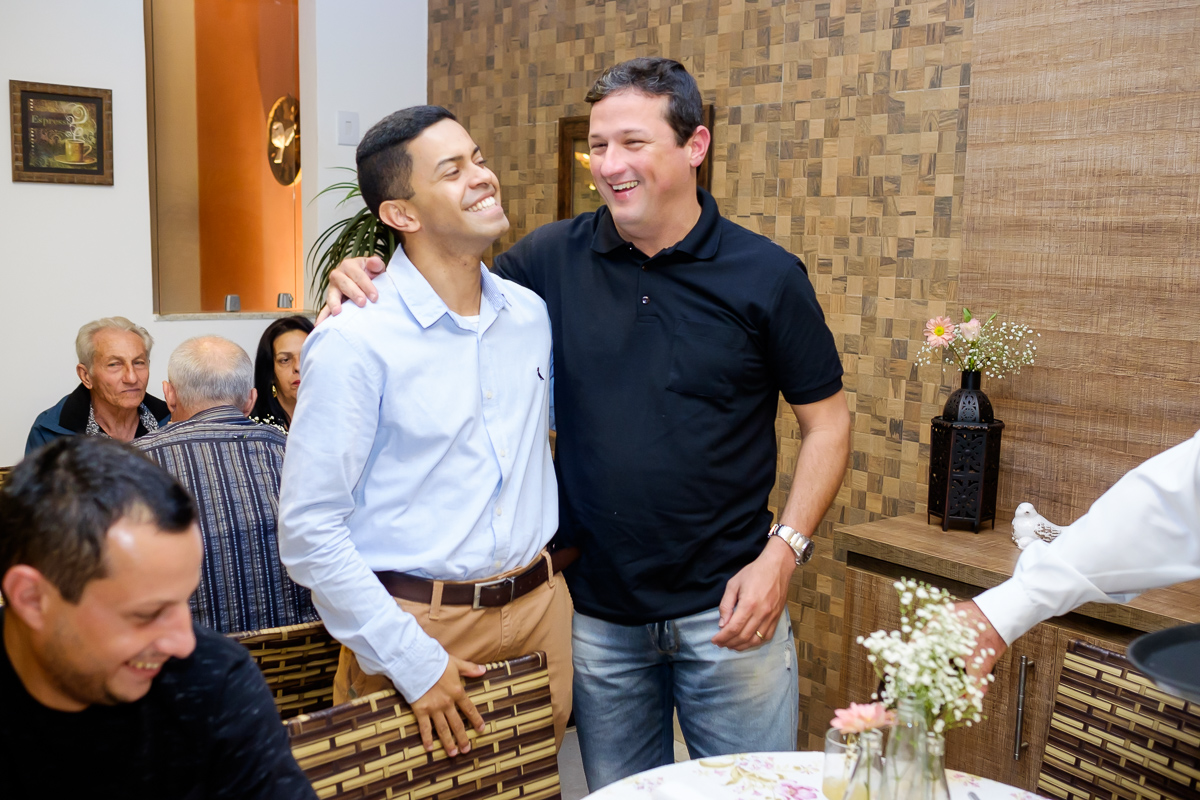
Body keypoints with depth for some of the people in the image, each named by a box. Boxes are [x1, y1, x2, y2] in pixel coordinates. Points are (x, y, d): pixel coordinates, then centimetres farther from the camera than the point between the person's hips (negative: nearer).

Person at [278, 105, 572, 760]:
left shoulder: (530, 314, 4)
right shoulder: (354, 343, -15)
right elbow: (307, 531, -15)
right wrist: (410, 660, -16)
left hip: (540, 609, 6)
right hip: (419, 627, -5)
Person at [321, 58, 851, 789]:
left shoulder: (766, 275, -6)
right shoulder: (556, 259, -1)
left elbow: (827, 421, -1)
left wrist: (784, 551, -11)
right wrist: (365, 285, -12)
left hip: (727, 609, -1)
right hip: (597, 612, 2)